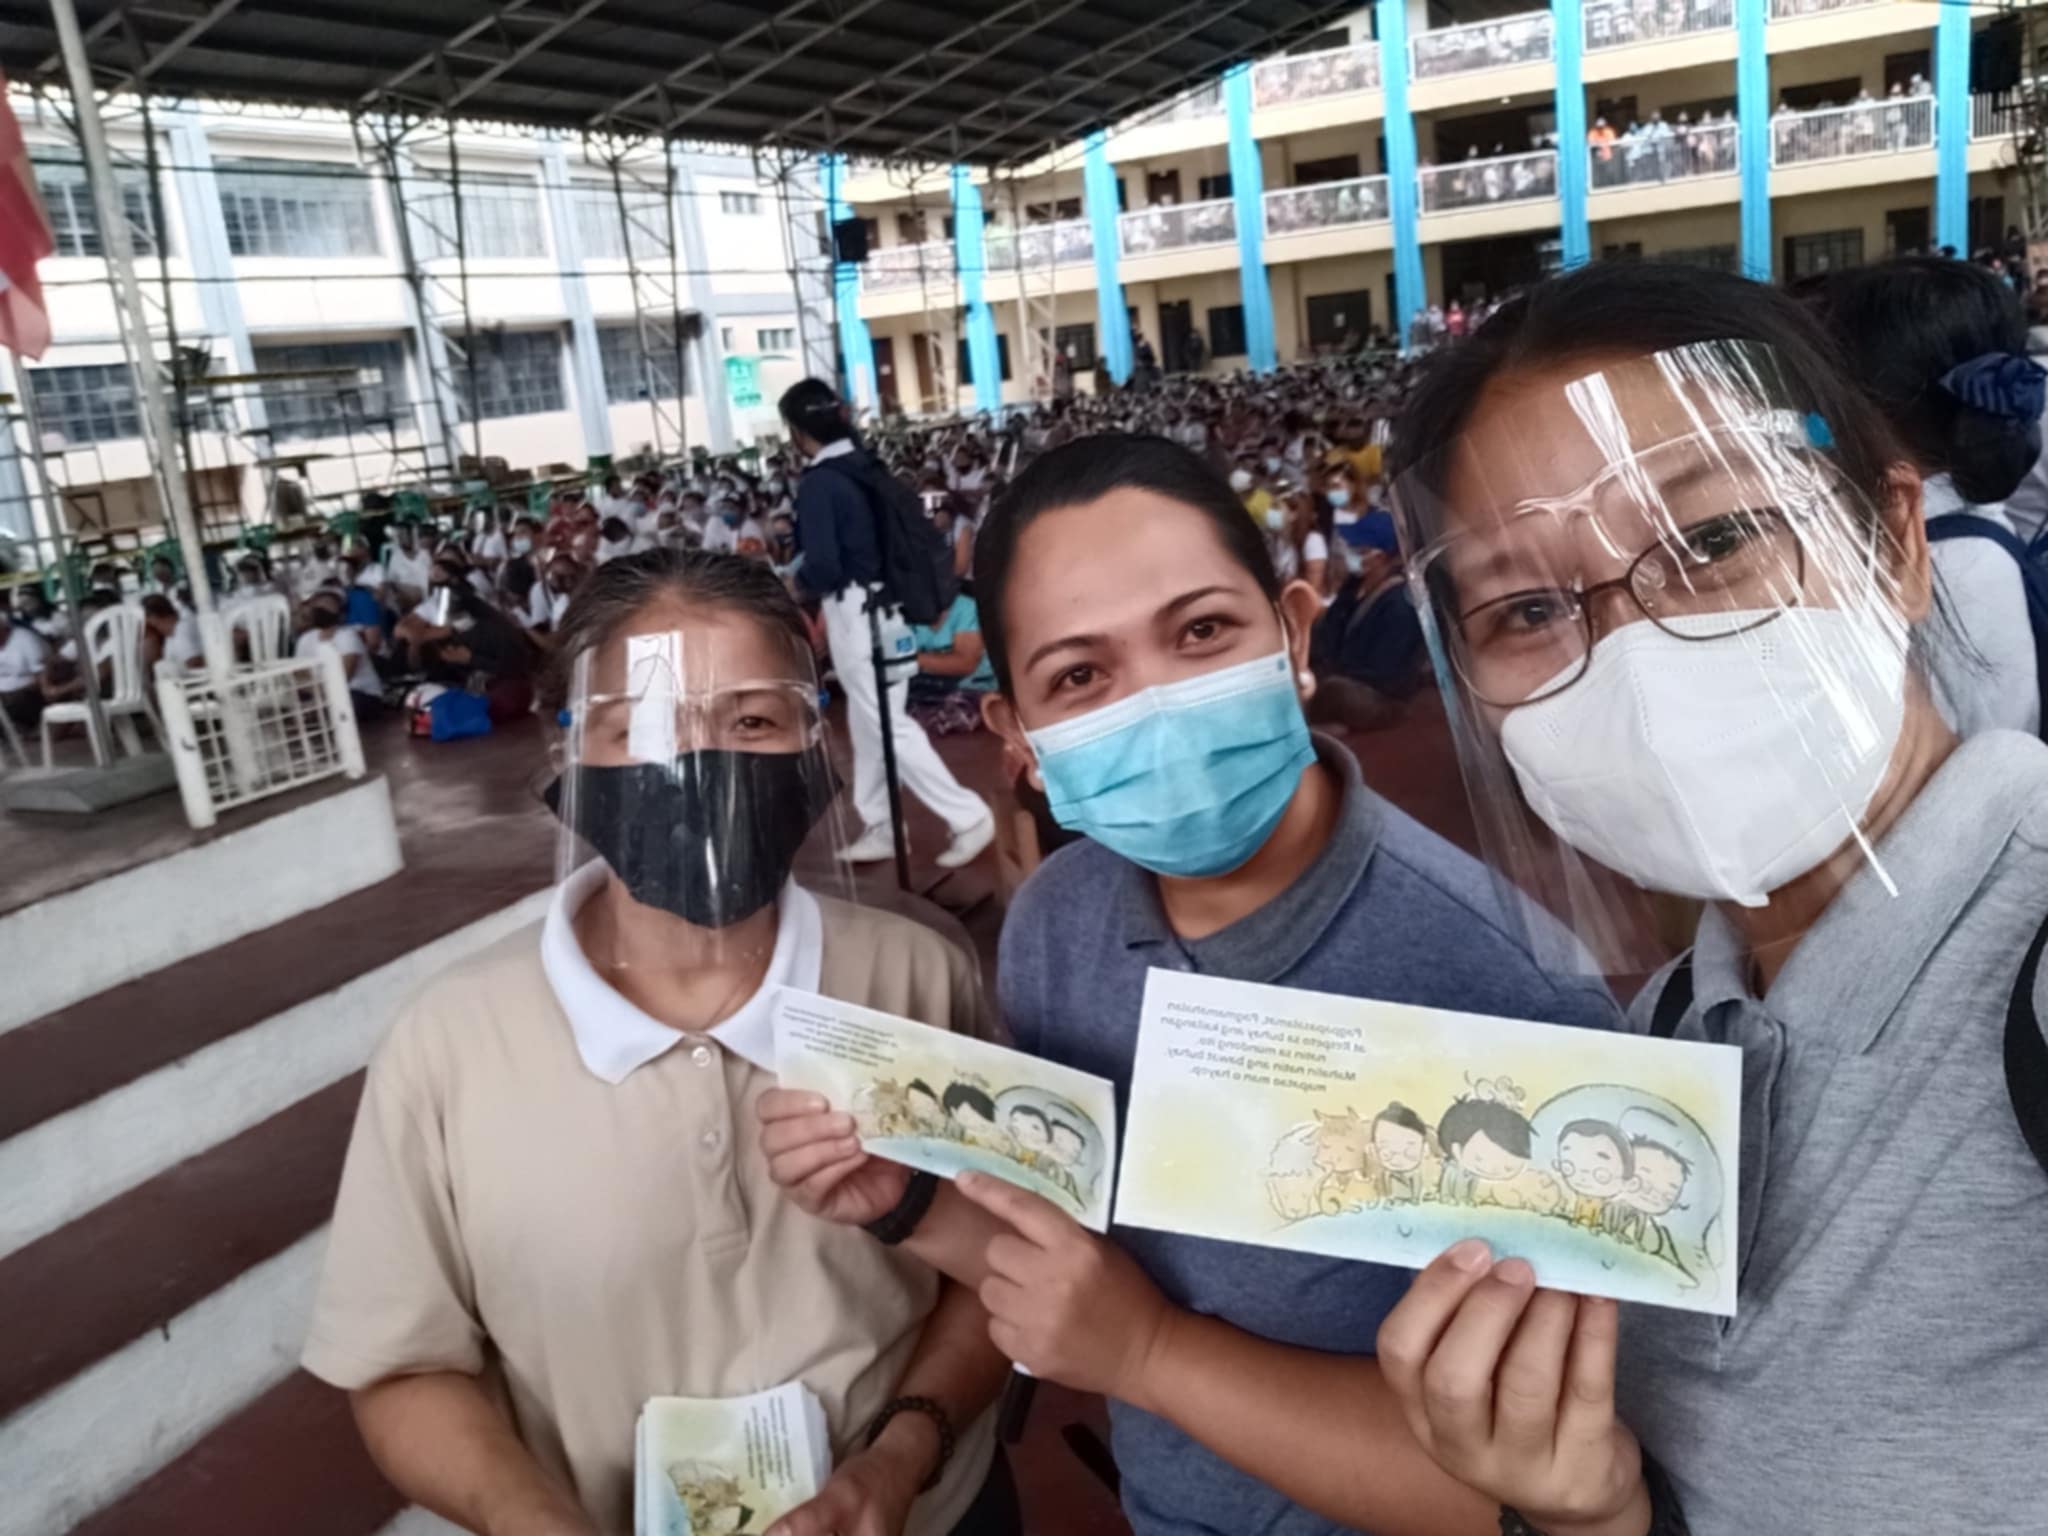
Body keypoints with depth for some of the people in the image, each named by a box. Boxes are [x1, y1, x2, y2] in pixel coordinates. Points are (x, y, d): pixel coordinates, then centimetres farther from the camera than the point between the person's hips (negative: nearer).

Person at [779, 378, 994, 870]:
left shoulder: (818, 484, -17)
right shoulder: (867, 466, 6)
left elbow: (823, 567, -22)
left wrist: (799, 580, -1)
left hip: (855, 616, -8)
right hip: (885, 605, 9)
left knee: (889, 726, -1)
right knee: (869, 723, 17)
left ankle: (969, 816, 1)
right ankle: (880, 828, 26)